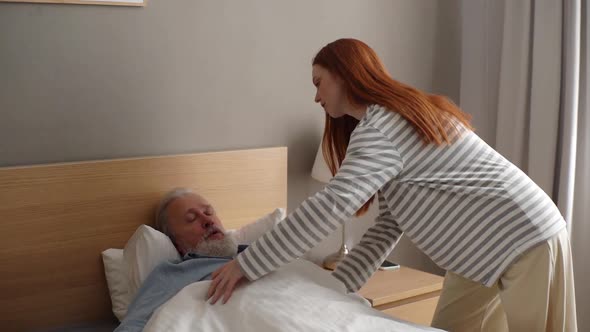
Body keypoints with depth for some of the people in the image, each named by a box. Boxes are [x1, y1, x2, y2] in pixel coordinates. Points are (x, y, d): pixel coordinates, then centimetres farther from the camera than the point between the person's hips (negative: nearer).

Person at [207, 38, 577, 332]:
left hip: (528, 240, -10)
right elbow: (387, 228, 7)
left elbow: (329, 207, -31)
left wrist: (246, 264, -25)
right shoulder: (396, 118, 11)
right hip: (483, 249, 10)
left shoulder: (380, 126, -20)